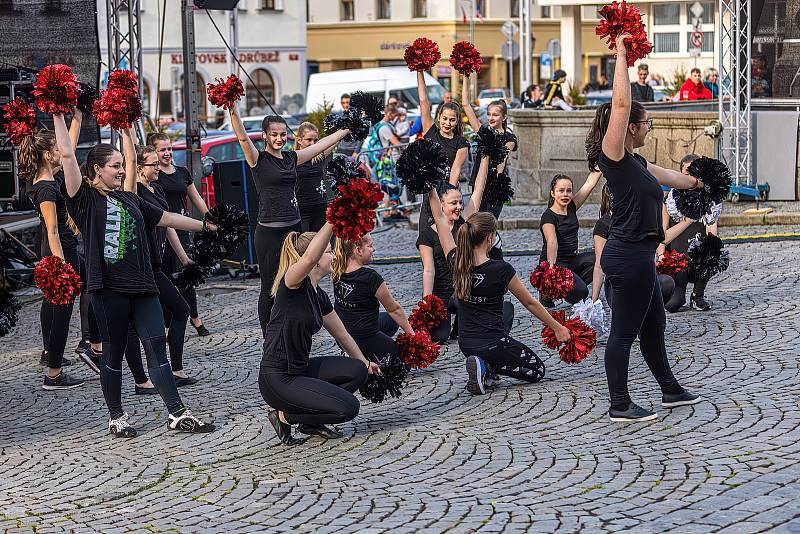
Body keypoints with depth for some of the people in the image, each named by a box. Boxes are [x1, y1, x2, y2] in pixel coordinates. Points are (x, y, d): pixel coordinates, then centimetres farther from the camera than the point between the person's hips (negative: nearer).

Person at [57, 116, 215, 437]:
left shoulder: (128, 199, 17)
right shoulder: (86, 199, -1)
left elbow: (166, 218, 25)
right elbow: (67, 156, -9)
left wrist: (205, 226, 30)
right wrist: (58, 117, -7)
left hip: (140, 284, 5)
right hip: (108, 287, -5)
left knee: (157, 345, 1)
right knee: (114, 352, 3)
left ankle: (177, 414, 0)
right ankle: (116, 418, 15)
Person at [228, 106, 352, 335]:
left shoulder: (291, 158, 12)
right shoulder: (258, 159, -5)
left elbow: (324, 142, 21)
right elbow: (242, 136, -22)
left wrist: (349, 127, 27)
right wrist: (233, 111, -37)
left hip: (294, 228, 6)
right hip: (269, 232, -6)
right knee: (270, 289, 0)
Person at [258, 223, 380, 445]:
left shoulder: (319, 296, 11)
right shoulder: (292, 283, -14)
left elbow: (342, 335, 25)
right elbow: (309, 258, -39)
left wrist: (365, 363, 36)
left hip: (301, 370, 9)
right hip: (277, 380, -9)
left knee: (357, 371, 0)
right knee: (348, 407, -16)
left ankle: (311, 421, 10)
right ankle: (284, 416, 0)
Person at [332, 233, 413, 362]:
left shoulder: (338, 272, -8)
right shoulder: (370, 278, -23)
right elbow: (394, 309, -11)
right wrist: (411, 334, -1)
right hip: (364, 340, -7)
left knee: (391, 320, 31)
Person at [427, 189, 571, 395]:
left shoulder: (456, 262, -8)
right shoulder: (501, 270, -18)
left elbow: (440, 219, 5)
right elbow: (530, 303, -5)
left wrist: (432, 191, 17)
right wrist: (558, 328, 8)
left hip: (466, 345, 6)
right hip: (492, 345, -6)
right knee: (538, 370, 18)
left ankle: (485, 365, 11)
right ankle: (488, 367, -7)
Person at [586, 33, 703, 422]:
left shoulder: (634, 162, 14)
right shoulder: (614, 155, -14)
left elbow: (667, 176, 34)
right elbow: (620, 104, -24)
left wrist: (696, 182, 52)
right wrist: (621, 55, -20)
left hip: (638, 256, 10)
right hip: (627, 255, -10)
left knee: (653, 326, 20)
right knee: (624, 332, -2)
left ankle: (670, 391, 33)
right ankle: (620, 406, 6)